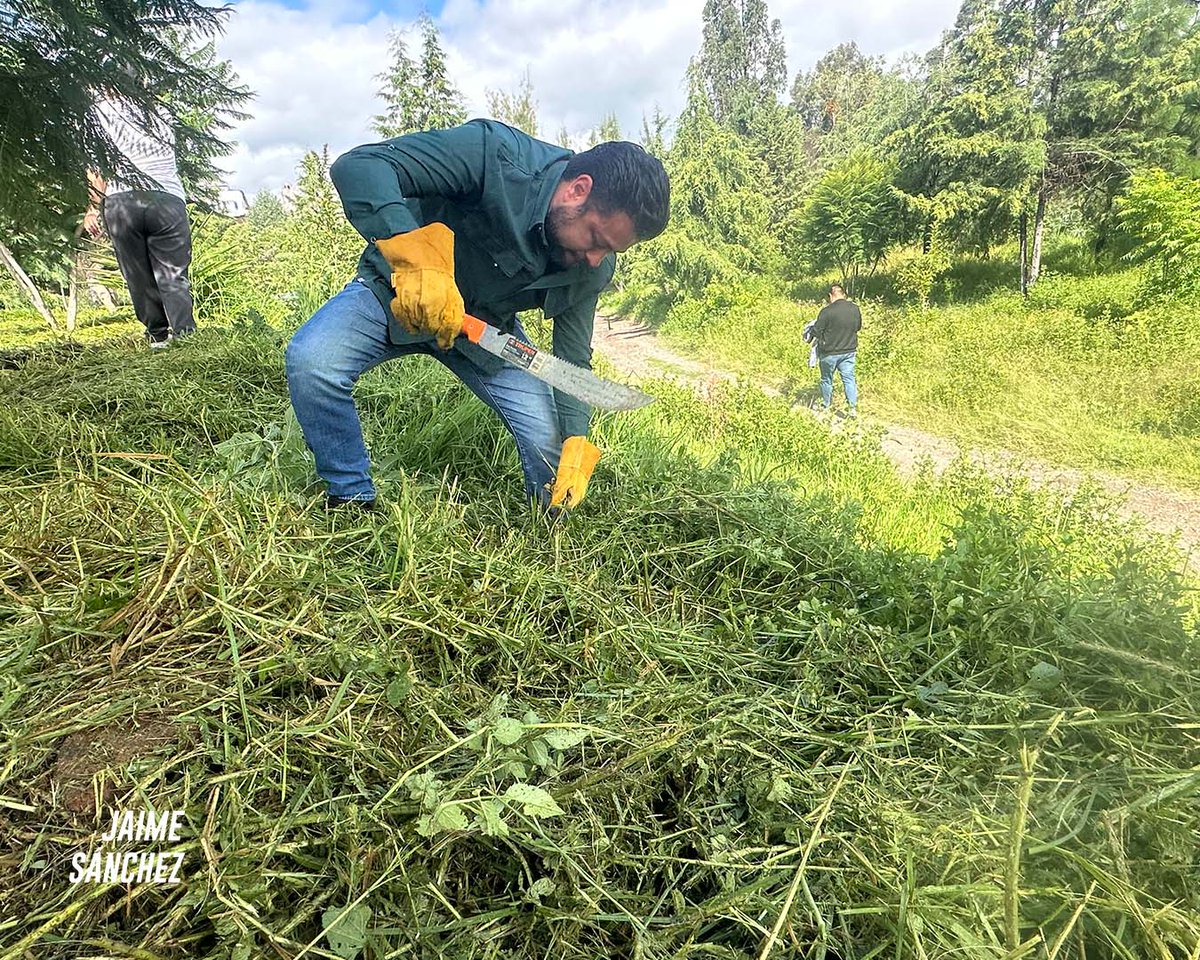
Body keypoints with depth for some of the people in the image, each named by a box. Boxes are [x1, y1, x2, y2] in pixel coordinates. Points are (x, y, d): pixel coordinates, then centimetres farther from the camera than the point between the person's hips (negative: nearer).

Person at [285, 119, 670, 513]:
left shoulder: (593, 267, -14)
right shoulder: (493, 154, -32)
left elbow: (573, 357, -6)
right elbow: (358, 165, -37)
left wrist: (576, 444, -18)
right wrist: (417, 258, -54)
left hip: (488, 324, 3)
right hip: (397, 292, -3)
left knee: (550, 434, -11)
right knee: (311, 361, -30)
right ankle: (352, 498, -7)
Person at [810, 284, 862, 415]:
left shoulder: (827, 311, -20)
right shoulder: (855, 309, -3)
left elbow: (816, 331, -13)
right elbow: (858, 327, 13)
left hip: (829, 352, -4)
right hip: (849, 351, 4)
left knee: (827, 379, 14)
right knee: (849, 378, 9)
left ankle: (826, 405, 28)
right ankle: (853, 407, 0)